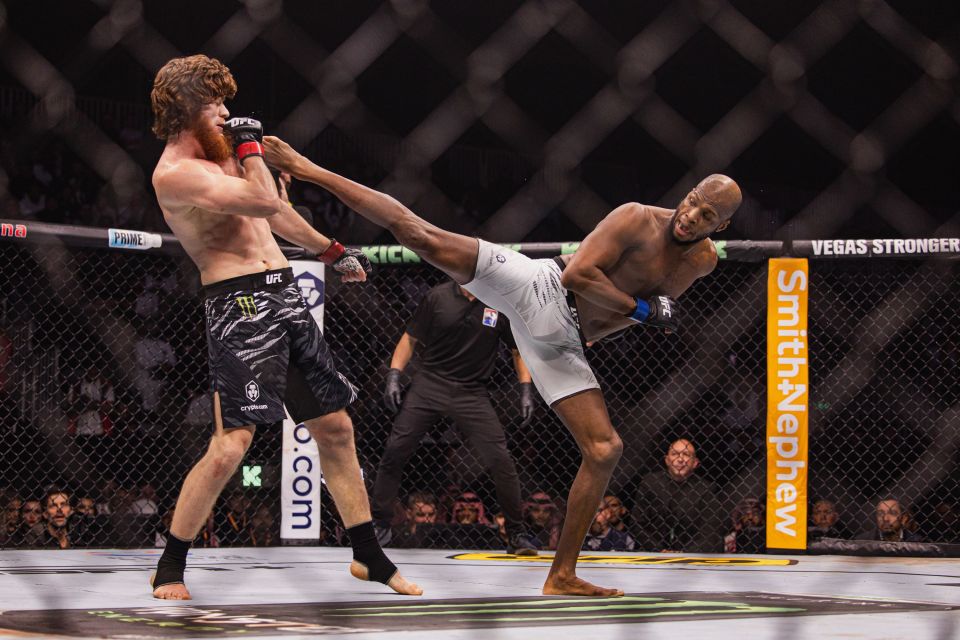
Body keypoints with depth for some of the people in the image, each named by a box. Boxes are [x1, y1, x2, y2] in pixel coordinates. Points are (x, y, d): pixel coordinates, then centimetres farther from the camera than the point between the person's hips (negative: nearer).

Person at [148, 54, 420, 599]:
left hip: (285, 295, 9)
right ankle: (171, 567, 0)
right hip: (240, 304, -9)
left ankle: (370, 557, 19)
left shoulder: (220, 156, 17)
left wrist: (332, 251, 39)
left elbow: (274, 210, 32)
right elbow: (263, 200, -23)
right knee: (231, 444, -16)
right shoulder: (174, 174, -13)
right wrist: (250, 146, -7)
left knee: (336, 427, 10)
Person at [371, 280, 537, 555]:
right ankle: (379, 523, 9)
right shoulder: (437, 297, -3)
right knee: (395, 450, -7)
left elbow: (519, 349, 9)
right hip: (429, 385, 0)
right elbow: (410, 338, 6)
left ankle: (517, 534, 3)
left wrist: (526, 389, 0)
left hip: (472, 393, 0)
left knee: (500, 460, -11)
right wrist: (394, 376, -4)